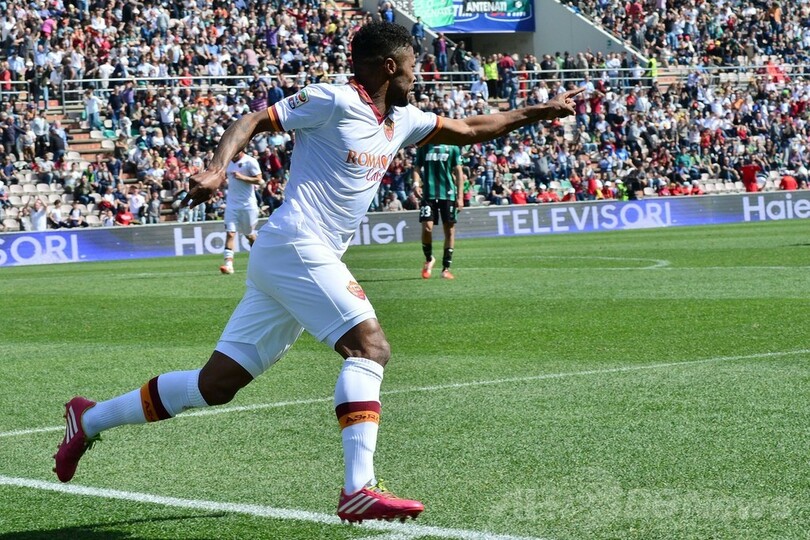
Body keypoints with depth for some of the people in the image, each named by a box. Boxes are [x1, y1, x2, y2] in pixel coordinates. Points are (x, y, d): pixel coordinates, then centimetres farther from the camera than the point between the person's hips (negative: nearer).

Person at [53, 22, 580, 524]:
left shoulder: (401, 121, 18)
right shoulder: (334, 101, -7)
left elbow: (468, 129, 28)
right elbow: (255, 120, -9)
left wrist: (538, 111, 26)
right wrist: (217, 167, -25)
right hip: (296, 247, -9)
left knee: (216, 385, 8)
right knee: (370, 346, -18)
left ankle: (90, 420, 19)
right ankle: (359, 489, -25)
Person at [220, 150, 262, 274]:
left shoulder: (250, 162, -9)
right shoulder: (228, 162, 9)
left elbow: (258, 180, -13)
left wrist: (242, 177, -24)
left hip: (247, 204, -4)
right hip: (232, 204, 4)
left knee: (249, 235, 11)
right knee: (230, 233, -10)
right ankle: (229, 264, -16)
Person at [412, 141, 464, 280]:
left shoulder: (452, 147, 5)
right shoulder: (423, 147, 9)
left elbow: (458, 172, 4)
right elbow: (417, 168, 11)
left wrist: (460, 196, -2)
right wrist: (416, 183, -10)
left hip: (448, 194, 0)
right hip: (428, 194, 0)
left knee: (449, 230, 1)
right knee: (427, 227, -12)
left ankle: (446, 268, 9)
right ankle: (429, 259, 14)